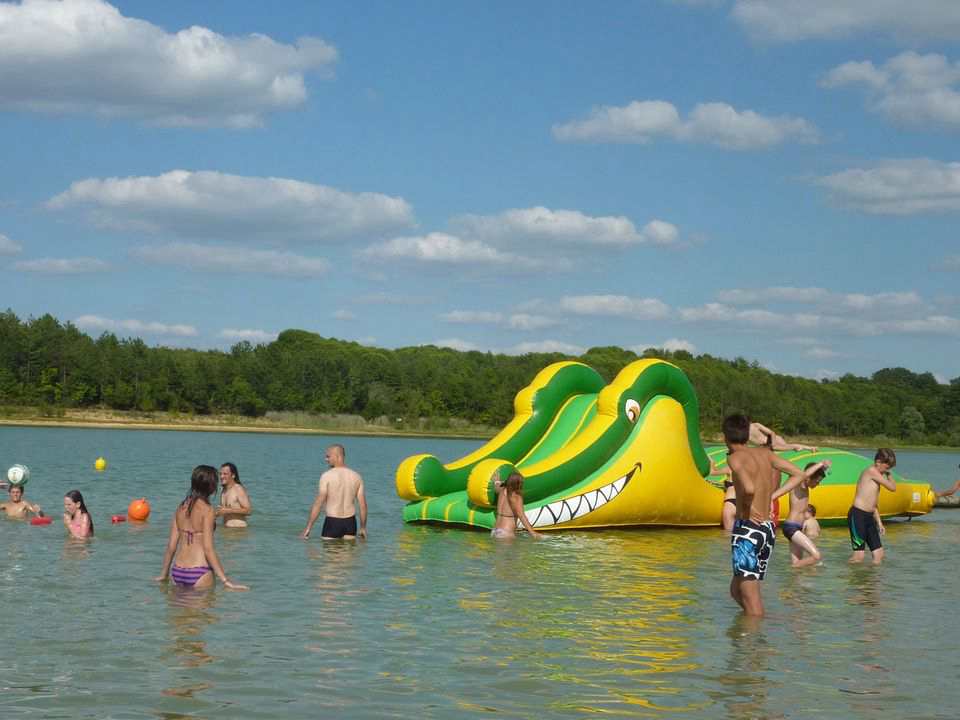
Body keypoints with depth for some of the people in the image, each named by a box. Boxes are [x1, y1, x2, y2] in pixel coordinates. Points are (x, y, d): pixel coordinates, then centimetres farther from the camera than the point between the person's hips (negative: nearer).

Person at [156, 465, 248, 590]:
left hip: (177, 572, 6)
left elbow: (171, 546, 8)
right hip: (199, 574, -6)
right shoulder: (207, 510, -11)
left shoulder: (181, 507, 7)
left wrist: (164, 574, 21)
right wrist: (225, 580, -15)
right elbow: (208, 549, -16)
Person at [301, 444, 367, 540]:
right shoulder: (356, 477, 4)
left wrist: (307, 528, -9)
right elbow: (363, 505, 5)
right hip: (350, 522, 4)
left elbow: (318, 504, -13)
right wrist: (363, 527, 16)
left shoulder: (327, 476, -10)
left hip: (332, 522, -4)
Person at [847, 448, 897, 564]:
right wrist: (889, 476, 10)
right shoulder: (872, 471, -10)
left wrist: (879, 522, 23)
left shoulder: (876, 476, 19)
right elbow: (892, 488, -8)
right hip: (857, 515, -10)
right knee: (858, 557, -11)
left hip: (869, 516, 10)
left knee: (879, 554, 5)